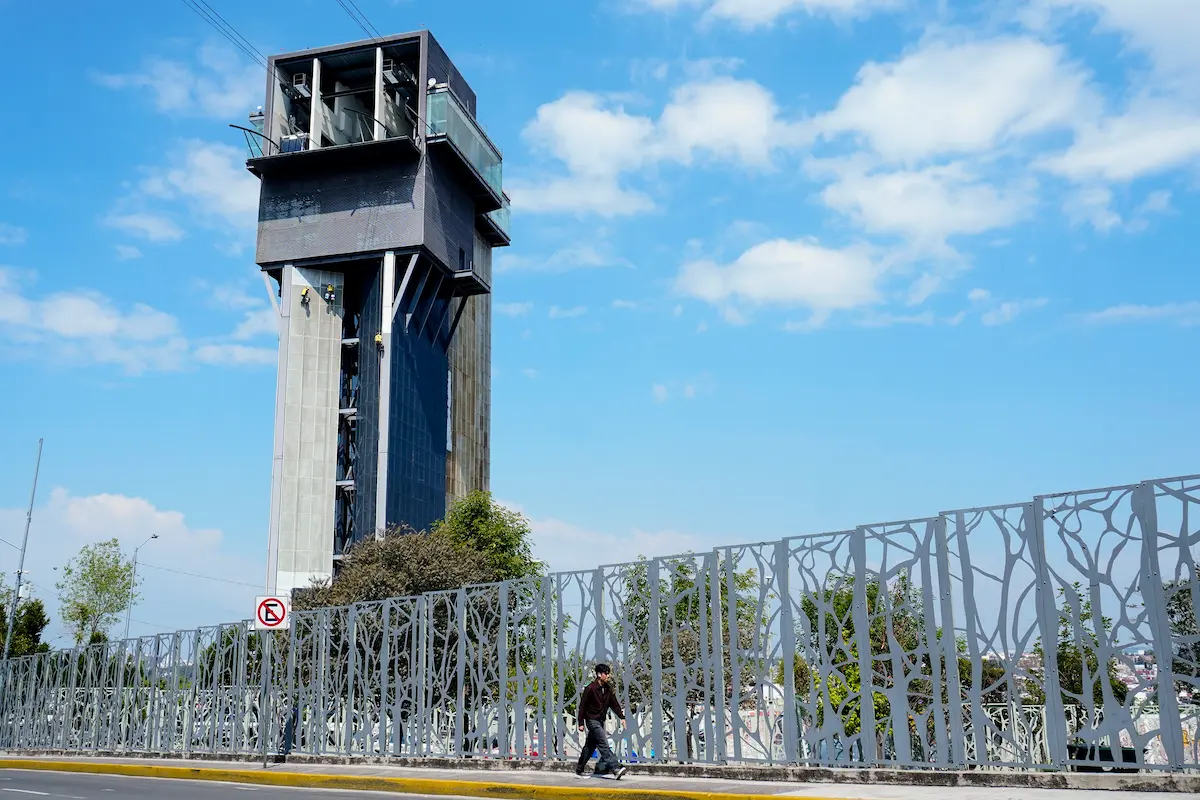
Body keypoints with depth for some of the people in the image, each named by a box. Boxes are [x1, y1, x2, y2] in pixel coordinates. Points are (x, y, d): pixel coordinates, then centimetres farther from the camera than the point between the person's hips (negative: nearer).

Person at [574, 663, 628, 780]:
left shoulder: (608, 688, 7)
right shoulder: (590, 688, -14)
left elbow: (614, 704, 13)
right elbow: (582, 706, -11)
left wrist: (622, 717, 3)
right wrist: (581, 723, -11)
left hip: (601, 720, 8)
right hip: (592, 720, -8)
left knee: (590, 746, 12)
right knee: (604, 744, -17)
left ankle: (579, 771, 21)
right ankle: (615, 768, -26)